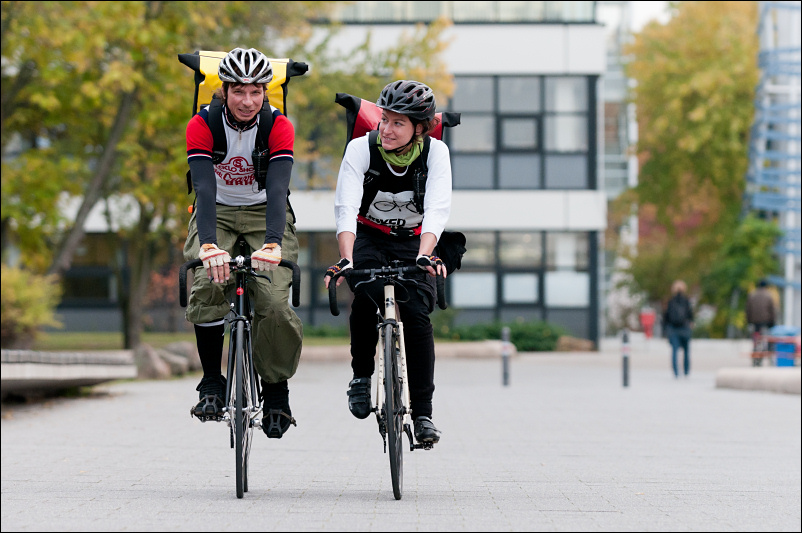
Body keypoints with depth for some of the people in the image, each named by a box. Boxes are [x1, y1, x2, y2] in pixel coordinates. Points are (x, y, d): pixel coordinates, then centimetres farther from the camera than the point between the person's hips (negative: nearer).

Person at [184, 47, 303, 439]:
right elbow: (204, 187, -32)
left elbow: (277, 189, -31)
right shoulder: (203, 124, -20)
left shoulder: (278, 125, -20)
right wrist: (209, 244, -48)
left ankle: (276, 391, 0)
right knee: (208, 286, -29)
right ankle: (212, 384, -15)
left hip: (264, 214, 0)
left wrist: (273, 243, -47)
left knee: (274, 302, -21)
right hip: (217, 214, 0)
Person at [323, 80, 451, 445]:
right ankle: (361, 374, -6)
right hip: (368, 238, 0)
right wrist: (346, 259, -48)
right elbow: (345, 208, -32)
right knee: (367, 294, -30)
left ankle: (423, 412, -10)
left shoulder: (435, 152, -20)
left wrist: (424, 255, -50)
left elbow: (437, 209, -33)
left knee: (417, 313, -19)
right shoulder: (361, 148, -22)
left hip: (414, 241, 0)